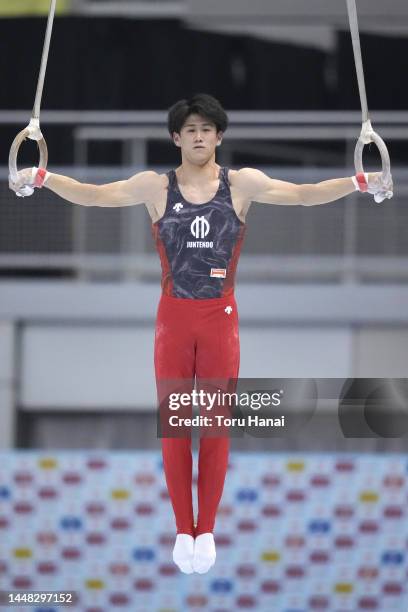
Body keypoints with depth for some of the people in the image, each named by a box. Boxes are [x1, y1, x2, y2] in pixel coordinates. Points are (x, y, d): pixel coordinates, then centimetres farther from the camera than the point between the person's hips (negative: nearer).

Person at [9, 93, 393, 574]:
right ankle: (183, 531, 13)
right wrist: (43, 178, -19)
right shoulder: (155, 186, 1)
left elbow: (302, 195, -4)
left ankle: (206, 530, 13)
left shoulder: (242, 184, 1)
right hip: (174, 318, 0)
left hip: (220, 319, 0)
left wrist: (360, 183, -16)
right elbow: (94, 195, -5)